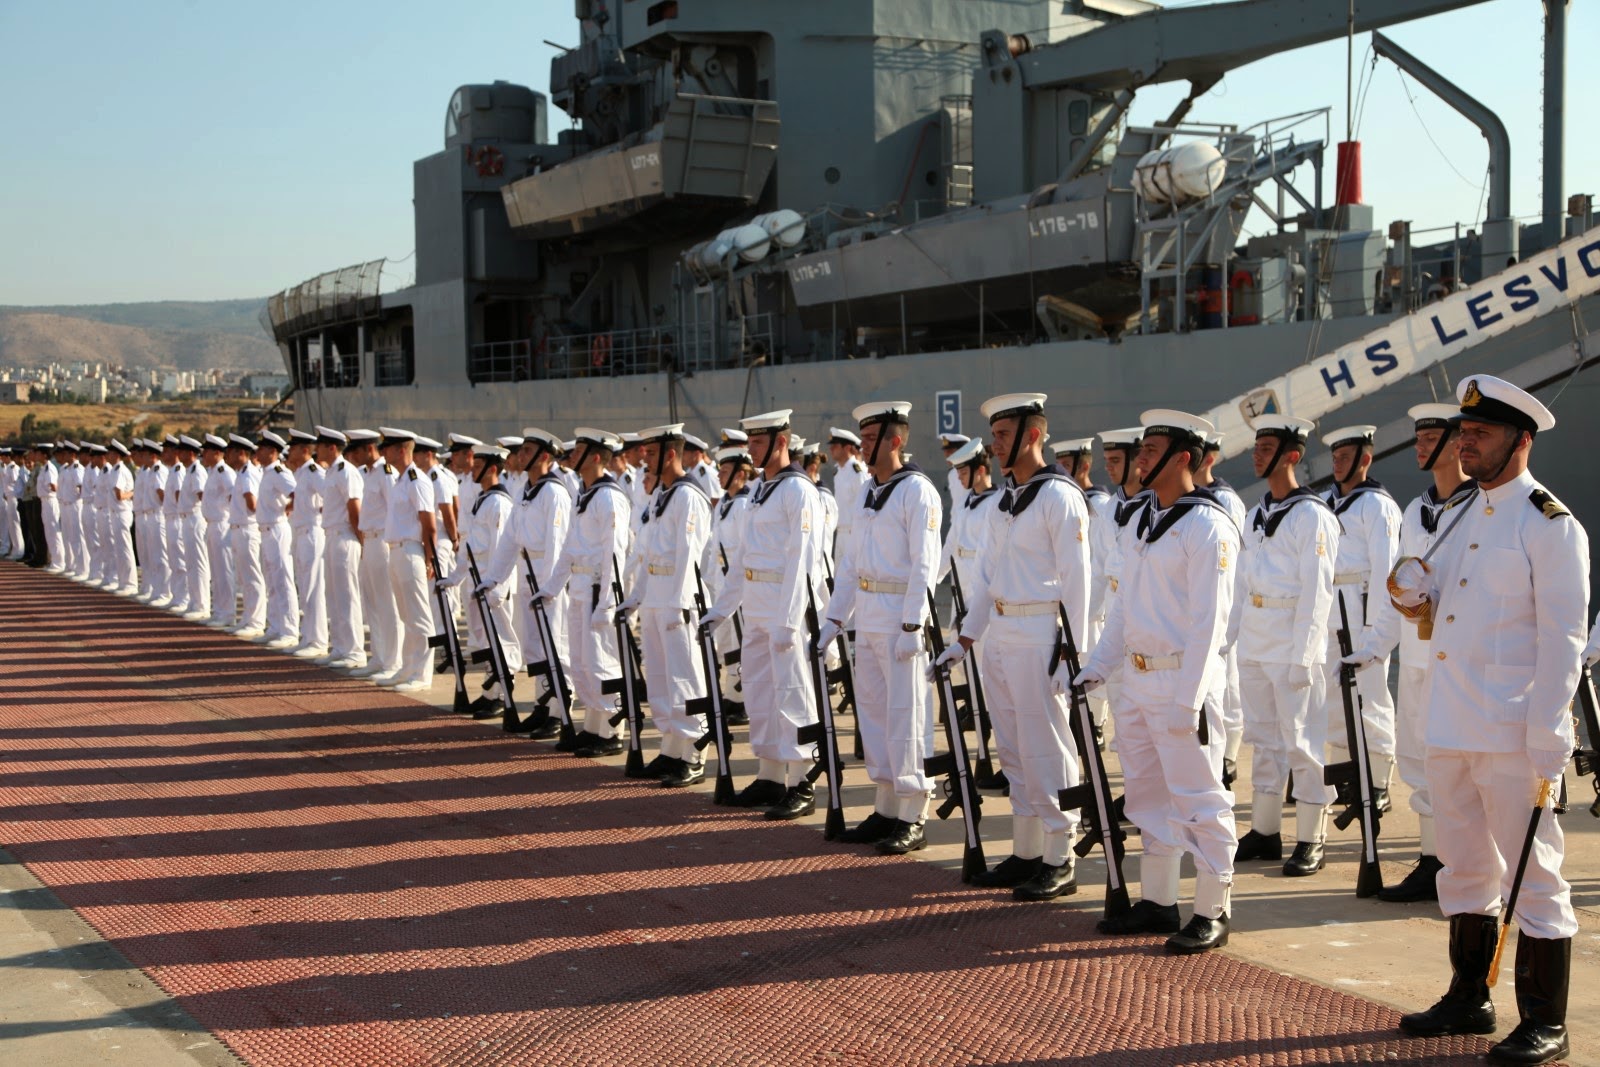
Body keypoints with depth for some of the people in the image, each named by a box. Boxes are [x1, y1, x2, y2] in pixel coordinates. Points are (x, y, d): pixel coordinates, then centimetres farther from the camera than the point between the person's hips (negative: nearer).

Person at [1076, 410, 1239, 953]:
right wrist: (1098, 664, 14)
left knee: (1199, 797, -3)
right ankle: (1156, 902, 24)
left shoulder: (1207, 526, -13)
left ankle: (1212, 913, 5)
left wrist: (1189, 698, -20)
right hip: (1137, 678, 9)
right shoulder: (1146, 519, 14)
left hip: (1181, 681, -9)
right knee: (1148, 795, 14)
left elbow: (1208, 619, -17)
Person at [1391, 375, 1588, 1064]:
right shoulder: (1465, 517, 15)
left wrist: (1547, 743, -19)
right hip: (1450, 728, 8)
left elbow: (1563, 639, -14)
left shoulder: (1550, 525, -9)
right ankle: (1468, 1000, 28)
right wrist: (1413, 595, 1)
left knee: (1531, 873, -1)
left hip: (1513, 736, -8)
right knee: (1464, 869, 16)